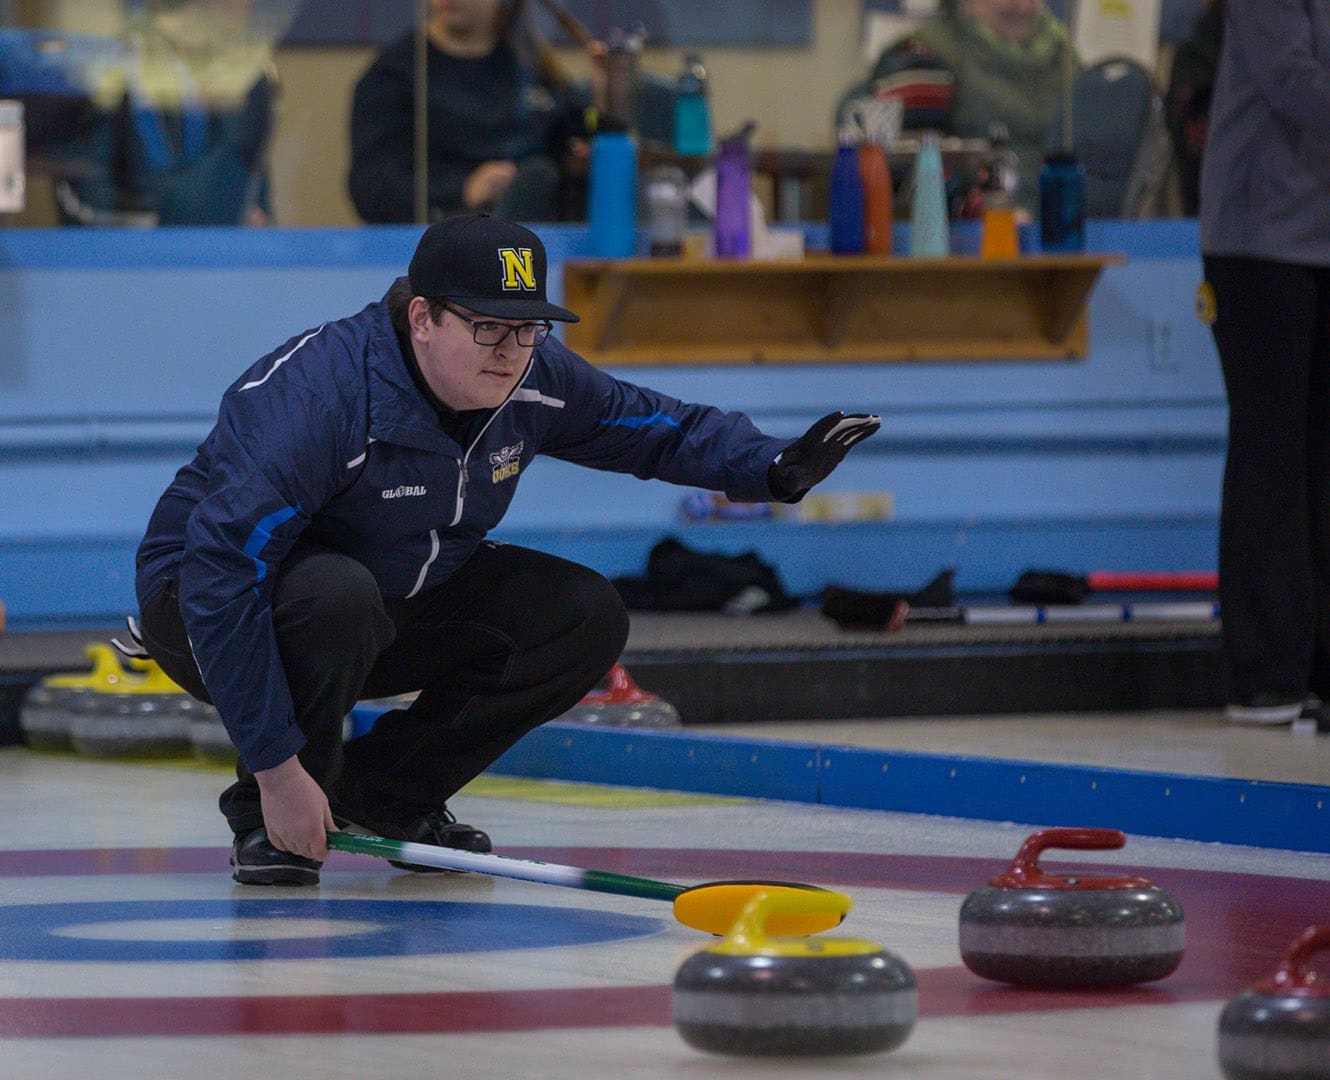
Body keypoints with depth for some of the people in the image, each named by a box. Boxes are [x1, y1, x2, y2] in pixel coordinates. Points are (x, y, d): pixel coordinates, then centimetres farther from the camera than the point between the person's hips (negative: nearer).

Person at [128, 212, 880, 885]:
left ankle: (383, 791, 4)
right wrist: (277, 770, -38)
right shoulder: (318, 397, -35)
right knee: (339, 597, -39)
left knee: (587, 617, -7)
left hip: (397, 603, 7)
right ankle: (264, 816, -15)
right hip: (218, 613, -7)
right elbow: (220, 579, -38)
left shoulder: (535, 381, -12)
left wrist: (776, 468, -15)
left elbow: (655, 425, 6)